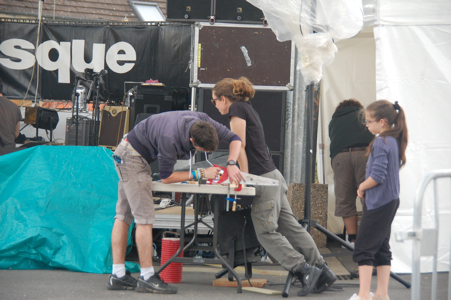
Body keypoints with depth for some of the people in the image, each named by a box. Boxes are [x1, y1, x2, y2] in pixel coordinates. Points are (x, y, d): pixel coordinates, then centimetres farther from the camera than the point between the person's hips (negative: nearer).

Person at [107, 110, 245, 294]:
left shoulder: (203, 121, -14)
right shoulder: (170, 139, -35)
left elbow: (234, 139, -3)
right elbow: (166, 177, -22)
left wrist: (231, 165, -19)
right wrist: (201, 174, -22)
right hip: (132, 156, -9)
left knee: (124, 215, 6)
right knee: (144, 217, -12)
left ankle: (118, 276, 6)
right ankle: (146, 278, -11)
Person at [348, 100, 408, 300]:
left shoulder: (380, 143, -18)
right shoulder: (394, 141, 10)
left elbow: (377, 176, -24)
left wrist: (362, 187, -8)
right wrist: (366, 188, 11)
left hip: (378, 203, -10)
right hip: (390, 201, 10)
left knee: (363, 249, -6)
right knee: (382, 248, 13)